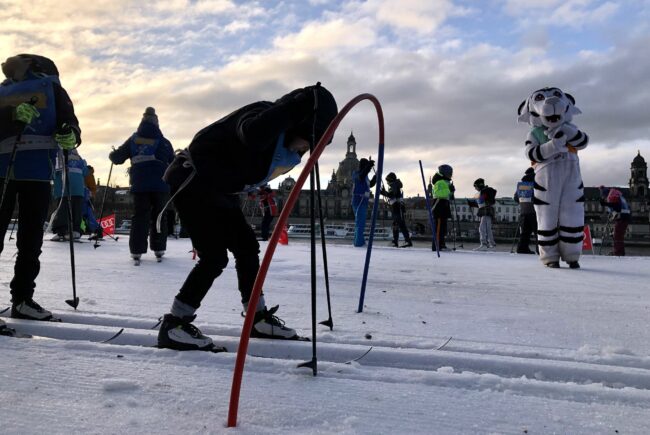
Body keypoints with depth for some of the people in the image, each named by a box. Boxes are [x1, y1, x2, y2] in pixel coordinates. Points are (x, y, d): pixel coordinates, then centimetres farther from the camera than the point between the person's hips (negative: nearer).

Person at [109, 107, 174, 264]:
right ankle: (159, 250, 12)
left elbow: (117, 158, 9)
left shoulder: (133, 140, 6)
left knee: (139, 217, 5)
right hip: (160, 185, 0)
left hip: (139, 185, 1)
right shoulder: (163, 142, 4)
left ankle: (136, 251, -2)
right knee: (159, 216, 10)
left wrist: (112, 155, 31)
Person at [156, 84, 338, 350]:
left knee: (247, 247, 9)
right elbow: (253, 135, -52)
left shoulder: (284, 136, 2)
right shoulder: (265, 116, -25)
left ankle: (258, 318, 22)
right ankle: (173, 326, -2)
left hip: (218, 190, 10)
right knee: (214, 257, -14)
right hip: (191, 183, -9)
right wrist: (300, 104, -45)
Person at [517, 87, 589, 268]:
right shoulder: (535, 134, 4)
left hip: (571, 177, 3)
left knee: (572, 217, 2)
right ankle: (550, 257, 9)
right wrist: (554, 144, -21)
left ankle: (571, 255, 12)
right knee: (548, 218, 1)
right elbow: (532, 153, -12)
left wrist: (568, 132, -15)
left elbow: (583, 142, -1)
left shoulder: (568, 129, 14)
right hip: (547, 179, -2)